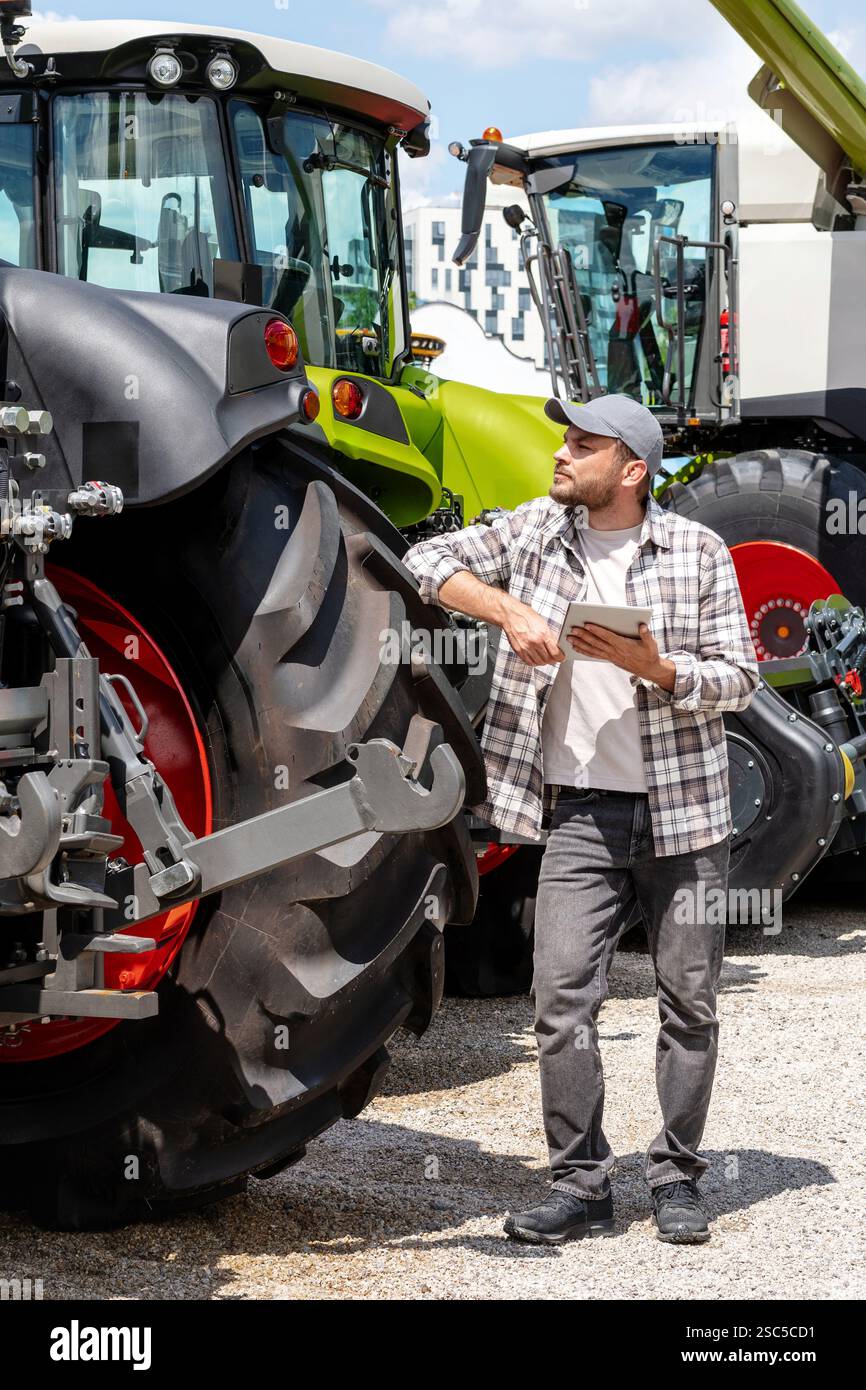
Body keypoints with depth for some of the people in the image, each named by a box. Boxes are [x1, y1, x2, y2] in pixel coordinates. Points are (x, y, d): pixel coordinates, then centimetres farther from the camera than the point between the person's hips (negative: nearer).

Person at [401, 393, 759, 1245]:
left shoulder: (698, 552, -3)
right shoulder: (539, 529, 5)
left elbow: (739, 680, -2)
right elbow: (429, 560, 4)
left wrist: (656, 669, -20)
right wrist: (510, 611, -10)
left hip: (682, 814, -1)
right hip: (581, 814, 2)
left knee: (689, 1001, 5)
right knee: (562, 998, -6)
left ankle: (675, 1178, 19)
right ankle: (580, 1185, 4)